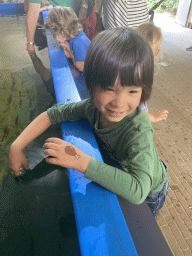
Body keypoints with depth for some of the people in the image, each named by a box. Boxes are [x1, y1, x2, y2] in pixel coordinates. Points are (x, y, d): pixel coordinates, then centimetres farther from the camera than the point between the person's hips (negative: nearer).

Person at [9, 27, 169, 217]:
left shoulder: (139, 131, -43)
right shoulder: (93, 107, -26)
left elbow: (137, 191, -52)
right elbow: (52, 114, -15)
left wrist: (81, 161, -50)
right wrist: (17, 146, -21)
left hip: (148, 195, -3)